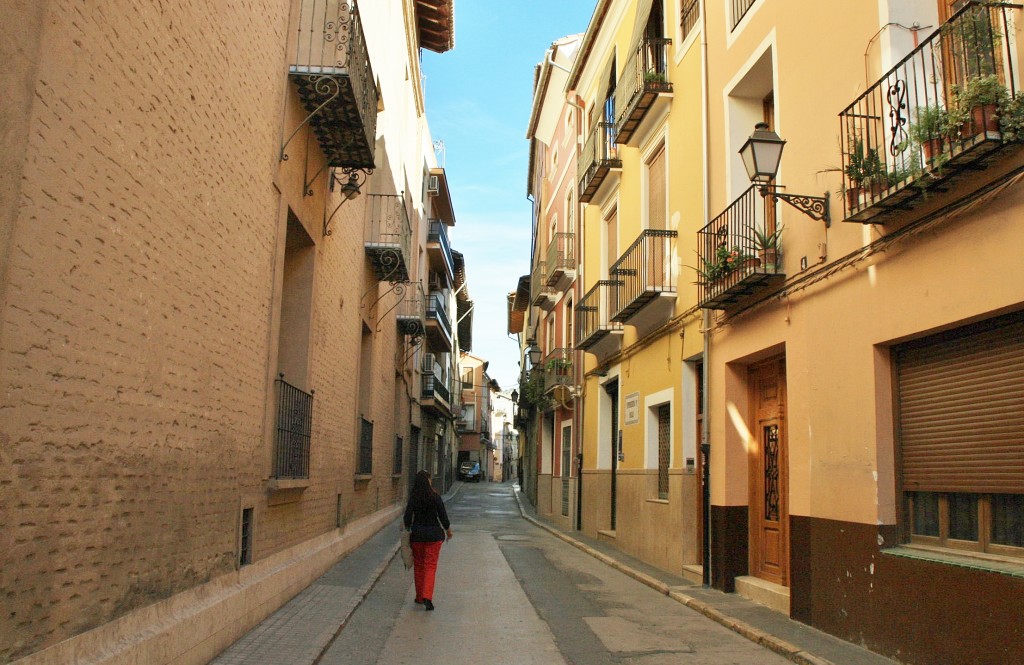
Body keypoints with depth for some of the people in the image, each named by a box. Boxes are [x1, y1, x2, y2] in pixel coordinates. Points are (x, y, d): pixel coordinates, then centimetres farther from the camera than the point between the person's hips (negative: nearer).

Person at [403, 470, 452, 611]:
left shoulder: (412, 498, -4)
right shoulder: (435, 497, -10)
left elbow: (407, 518, -5)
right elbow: (443, 516, -5)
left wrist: (407, 532, 7)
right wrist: (448, 530, 10)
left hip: (417, 534, 2)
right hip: (434, 533, -2)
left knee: (418, 565, 15)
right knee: (430, 566, 2)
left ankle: (420, 597, 23)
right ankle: (427, 596, -13)